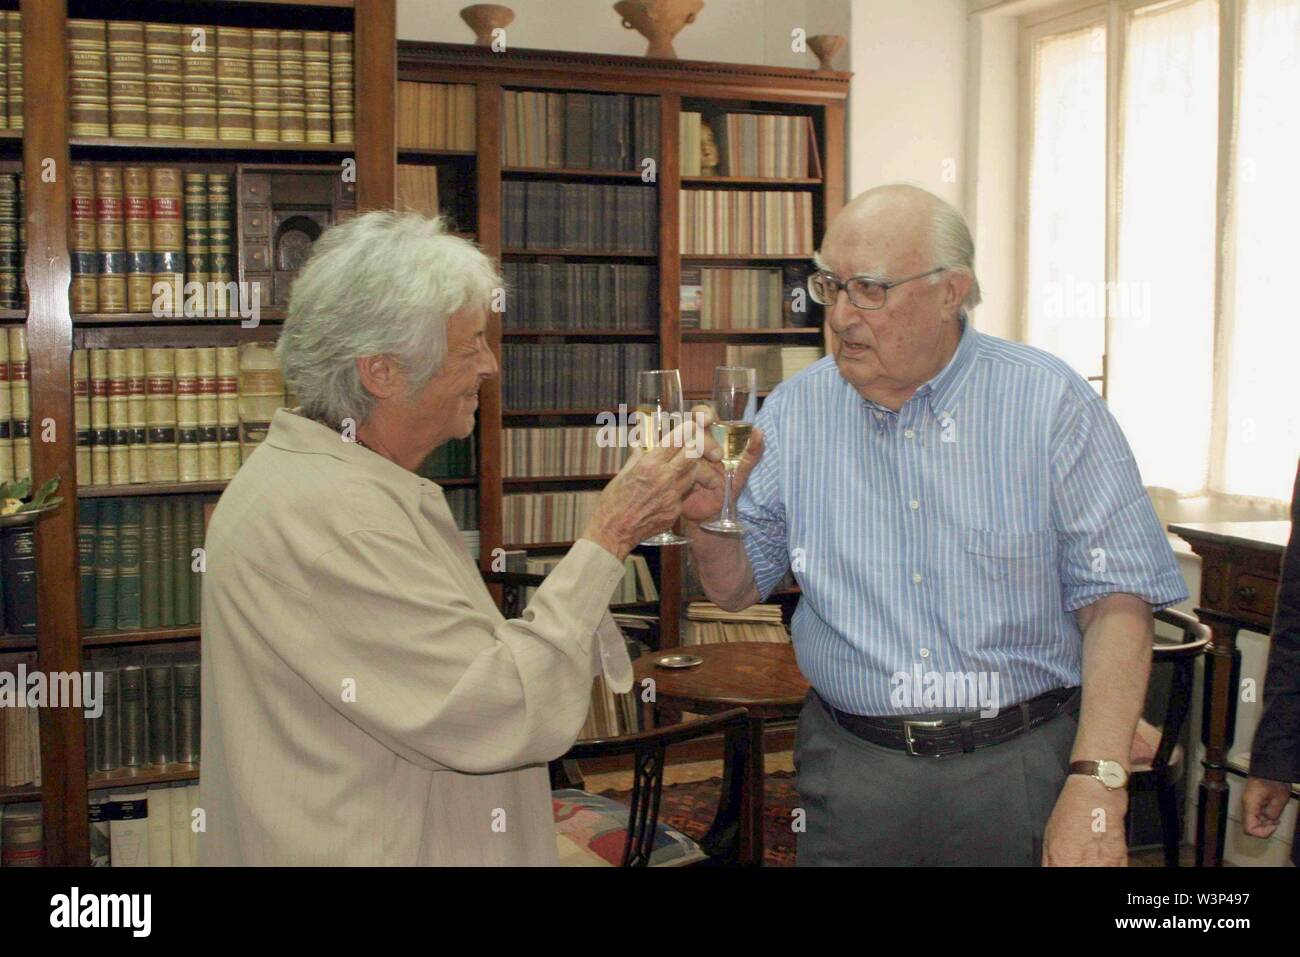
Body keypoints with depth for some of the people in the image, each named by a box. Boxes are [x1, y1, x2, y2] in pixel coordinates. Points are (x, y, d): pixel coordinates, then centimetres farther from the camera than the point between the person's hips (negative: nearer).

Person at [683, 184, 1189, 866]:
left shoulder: (1050, 402, -7)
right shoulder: (794, 411, 1)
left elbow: (1114, 598, -10)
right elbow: (737, 588, 7)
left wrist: (1095, 785, -18)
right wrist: (705, 522, -16)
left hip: (1022, 770, -2)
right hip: (850, 774, 2)